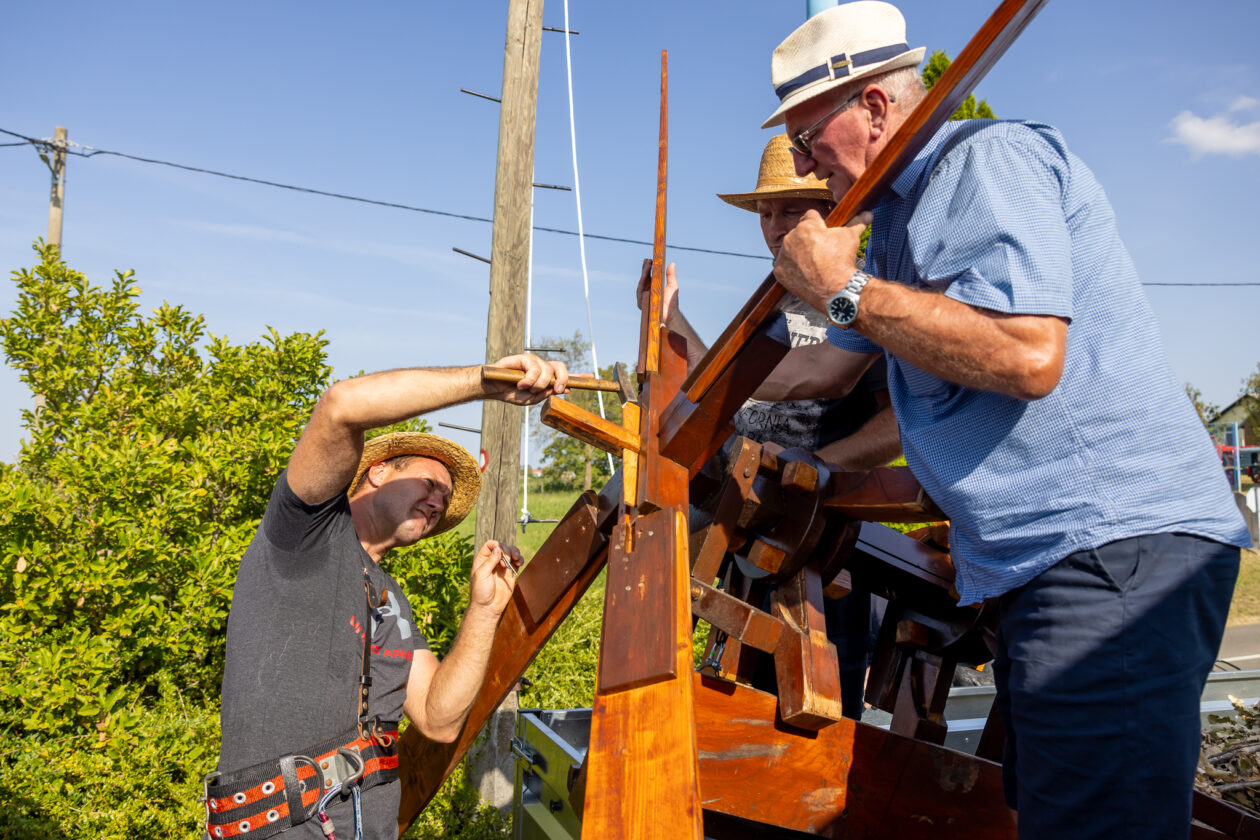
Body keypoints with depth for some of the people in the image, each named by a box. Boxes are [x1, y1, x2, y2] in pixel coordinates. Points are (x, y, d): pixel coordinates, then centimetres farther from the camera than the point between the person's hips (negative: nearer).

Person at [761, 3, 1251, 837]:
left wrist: (843, 288, -16)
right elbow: (837, 366, 32)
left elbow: (1028, 354, -26)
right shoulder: (898, 214, 21)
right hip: (1049, 555, 11)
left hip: (1114, 541, -11)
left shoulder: (990, 158, -10)